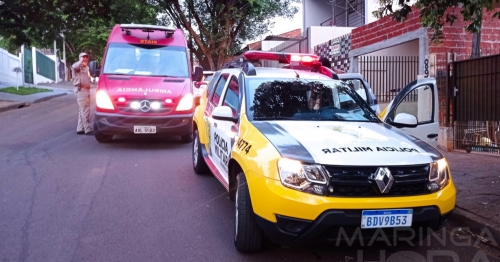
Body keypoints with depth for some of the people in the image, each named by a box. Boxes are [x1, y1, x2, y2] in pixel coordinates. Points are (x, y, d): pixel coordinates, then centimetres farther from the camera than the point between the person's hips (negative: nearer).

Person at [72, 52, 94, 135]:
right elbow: (74, 67, -32)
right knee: (85, 110, -12)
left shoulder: (86, 67, 22)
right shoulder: (78, 66, -6)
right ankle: (88, 129, -13)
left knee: (82, 111, 12)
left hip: (86, 90, 10)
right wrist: (81, 61, -19)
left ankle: (80, 129, 17)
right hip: (81, 90, -10)